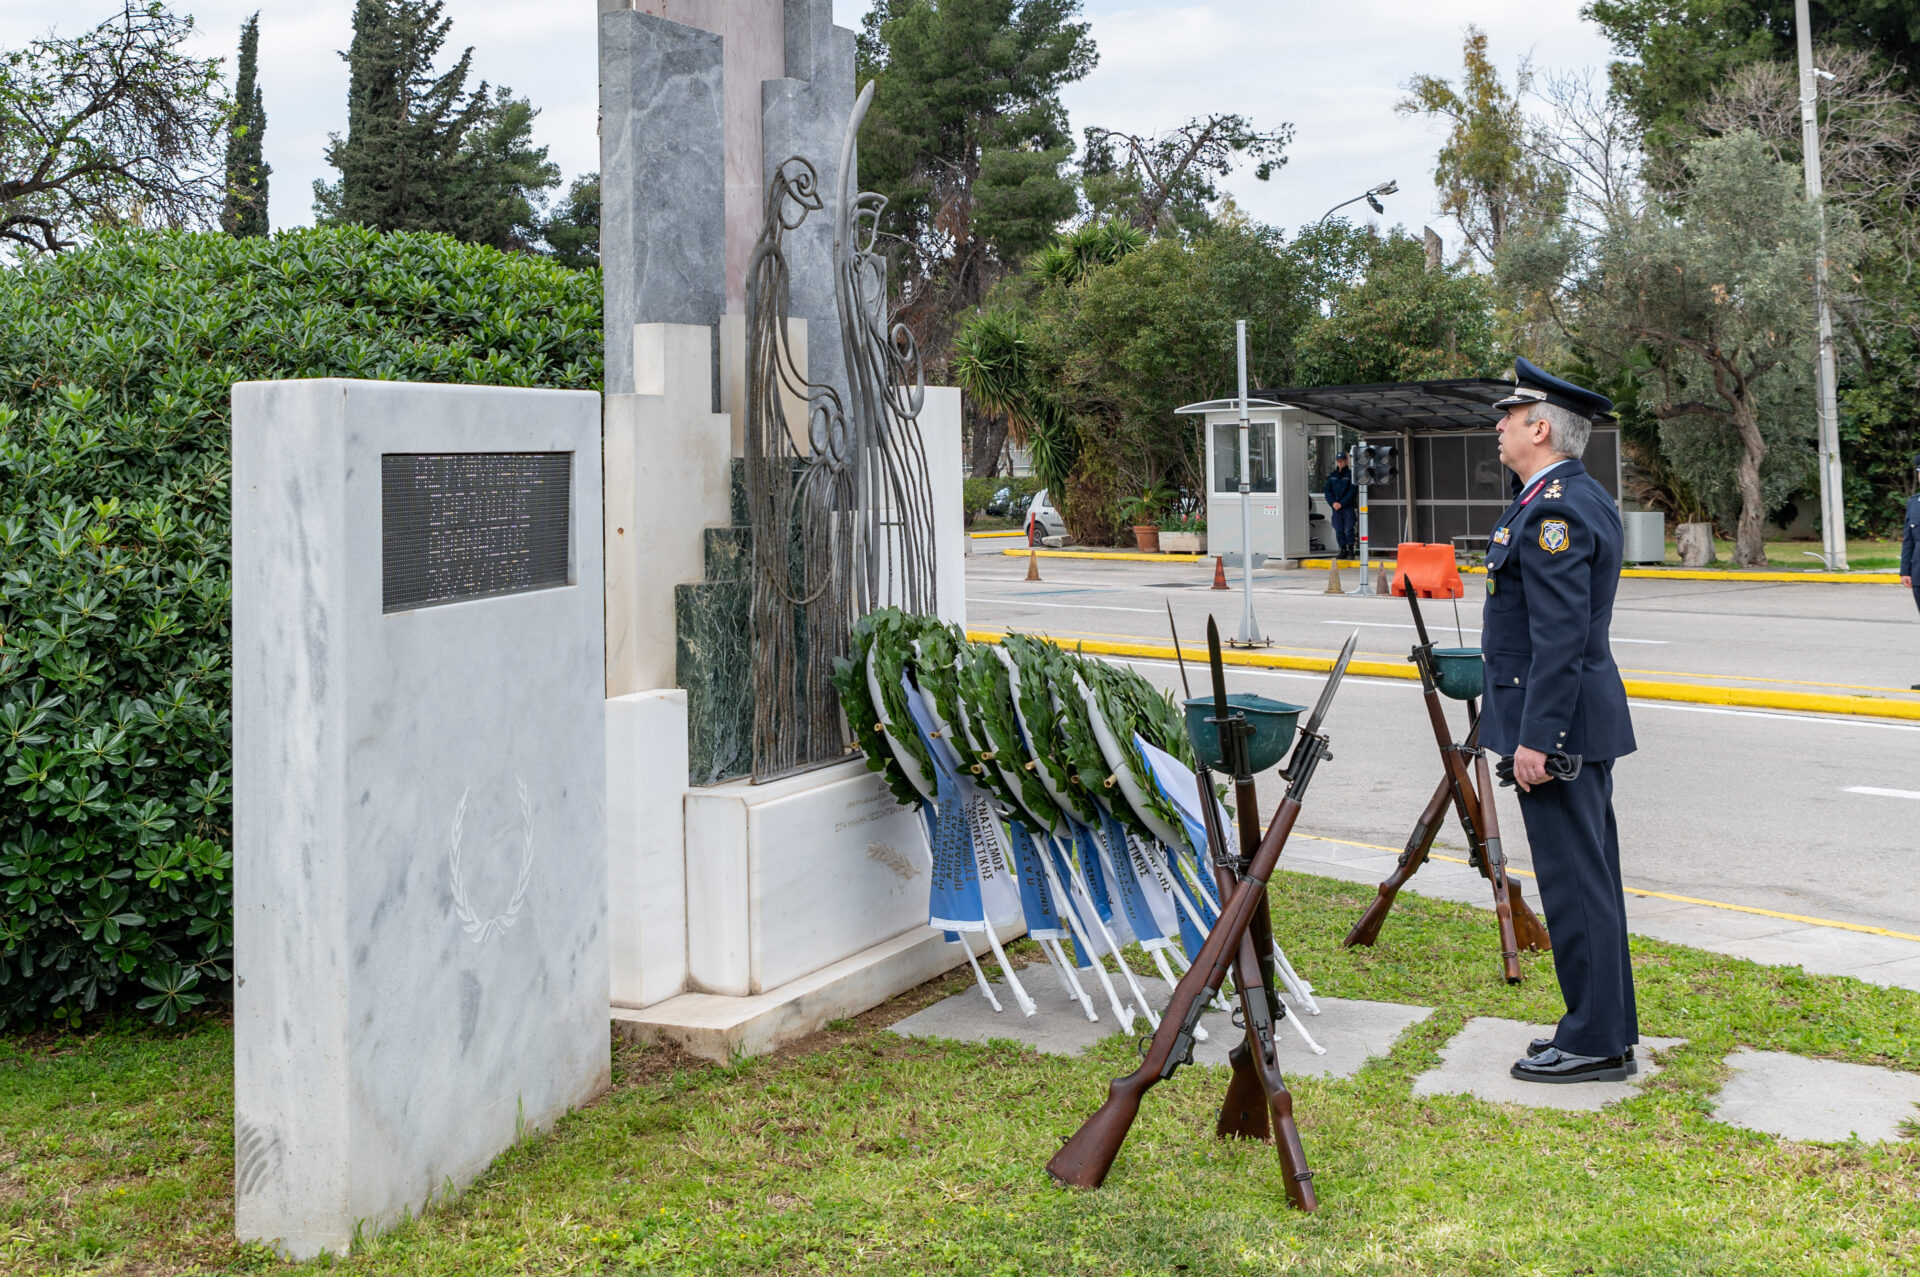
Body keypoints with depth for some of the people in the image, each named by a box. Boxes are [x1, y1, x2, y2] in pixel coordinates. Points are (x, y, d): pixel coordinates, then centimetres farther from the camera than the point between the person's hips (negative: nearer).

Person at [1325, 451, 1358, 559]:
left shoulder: (1351, 474, -1)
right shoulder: (1332, 475, 13)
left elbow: (1352, 492, -8)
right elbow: (1327, 490, 9)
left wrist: (1341, 503, -15)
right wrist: (1333, 503, -8)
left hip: (1348, 507, -4)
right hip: (1336, 508, 4)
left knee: (1349, 530, -7)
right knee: (1339, 530, 4)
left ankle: (1350, 550, -4)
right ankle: (1343, 550, 10)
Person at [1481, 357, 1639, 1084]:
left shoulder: (1554, 511, -18)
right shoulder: (1584, 498, 15)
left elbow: (1560, 636, -24)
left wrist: (1534, 739, -23)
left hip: (1557, 723, -11)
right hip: (1586, 722, 11)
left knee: (1574, 881, -3)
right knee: (1589, 875, 15)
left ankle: (1594, 1044, 5)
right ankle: (1609, 1027, 25)